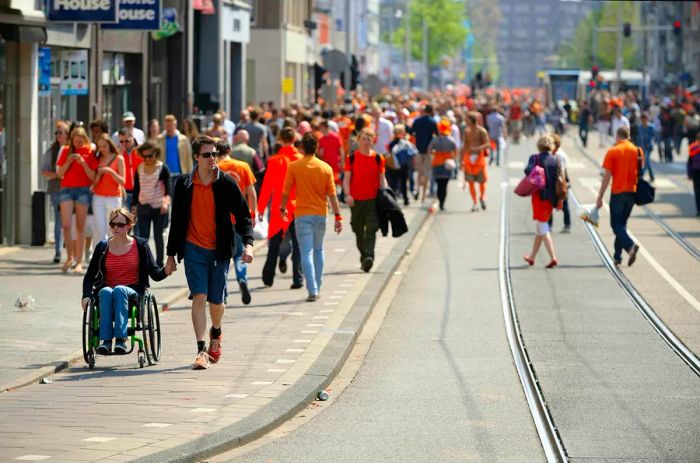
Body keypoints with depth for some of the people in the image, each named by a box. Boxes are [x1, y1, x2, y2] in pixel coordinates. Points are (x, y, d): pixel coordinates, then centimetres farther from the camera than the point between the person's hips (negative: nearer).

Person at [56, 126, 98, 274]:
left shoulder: (89, 153, 2)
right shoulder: (66, 151, 8)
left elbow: (93, 177, -2)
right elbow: (59, 173, 6)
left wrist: (83, 162, -15)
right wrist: (68, 161, -10)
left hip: (83, 190, -2)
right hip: (67, 189, 2)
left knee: (80, 227, 0)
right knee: (66, 225, -8)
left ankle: (79, 262, 3)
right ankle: (70, 257, 9)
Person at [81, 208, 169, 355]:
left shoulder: (140, 245, 8)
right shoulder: (103, 247, 11)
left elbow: (155, 273, 4)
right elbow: (89, 276, 11)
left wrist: (166, 271, -20)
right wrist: (87, 295, -7)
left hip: (133, 291, -1)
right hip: (106, 289, 1)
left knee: (119, 290, -36)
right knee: (106, 292, -35)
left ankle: (120, 339, -46)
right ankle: (105, 341, -44)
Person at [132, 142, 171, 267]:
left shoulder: (163, 168, -8)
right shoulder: (139, 168, 3)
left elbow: (168, 187, -17)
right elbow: (136, 188, 11)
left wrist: (166, 201, -34)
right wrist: (134, 206, 10)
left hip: (159, 208, -3)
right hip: (143, 207, 3)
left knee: (158, 237, 6)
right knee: (142, 237, -4)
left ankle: (159, 264, 17)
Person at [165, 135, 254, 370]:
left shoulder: (226, 184, -3)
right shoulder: (184, 185, 0)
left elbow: (243, 216, -1)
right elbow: (176, 221, 7)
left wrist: (248, 243, -17)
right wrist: (171, 254, 7)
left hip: (219, 250, 0)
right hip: (194, 248, 0)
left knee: (216, 301, 9)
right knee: (199, 297, -13)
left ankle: (216, 333, 41)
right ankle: (202, 350, -15)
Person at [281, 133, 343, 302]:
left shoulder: (294, 166, -7)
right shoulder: (326, 167, -1)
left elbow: (286, 191, -3)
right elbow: (332, 194, -2)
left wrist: (283, 208, 13)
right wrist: (338, 216, 1)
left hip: (302, 214, -3)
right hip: (321, 213, 3)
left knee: (307, 252, -4)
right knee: (318, 250, 19)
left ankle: (312, 290, -14)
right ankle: (317, 287, 24)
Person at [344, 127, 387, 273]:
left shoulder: (378, 158, 6)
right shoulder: (352, 158, 4)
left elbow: (382, 179, 10)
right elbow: (347, 178, 1)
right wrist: (347, 194, -14)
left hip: (373, 199, -1)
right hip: (356, 200, 1)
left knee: (371, 229, -13)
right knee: (358, 231, 9)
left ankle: (369, 257, -21)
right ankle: (363, 257, 23)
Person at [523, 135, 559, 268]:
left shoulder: (535, 158, -6)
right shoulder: (555, 160, 5)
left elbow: (528, 171, -24)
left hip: (539, 196, -5)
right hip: (551, 197, 5)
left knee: (543, 228, -2)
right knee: (540, 227, 17)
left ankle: (553, 257, -14)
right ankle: (532, 257, 27)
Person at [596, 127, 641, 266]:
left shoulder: (612, 152, -7)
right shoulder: (637, 151, 4)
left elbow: (607, 176, -9)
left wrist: (600, 197, -4)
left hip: (617, 192, -4)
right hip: (632, 191, 4)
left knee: (616, 224, 2)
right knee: (622, 223, 16)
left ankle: (630, 246, -23)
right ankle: (617, 256, 16)